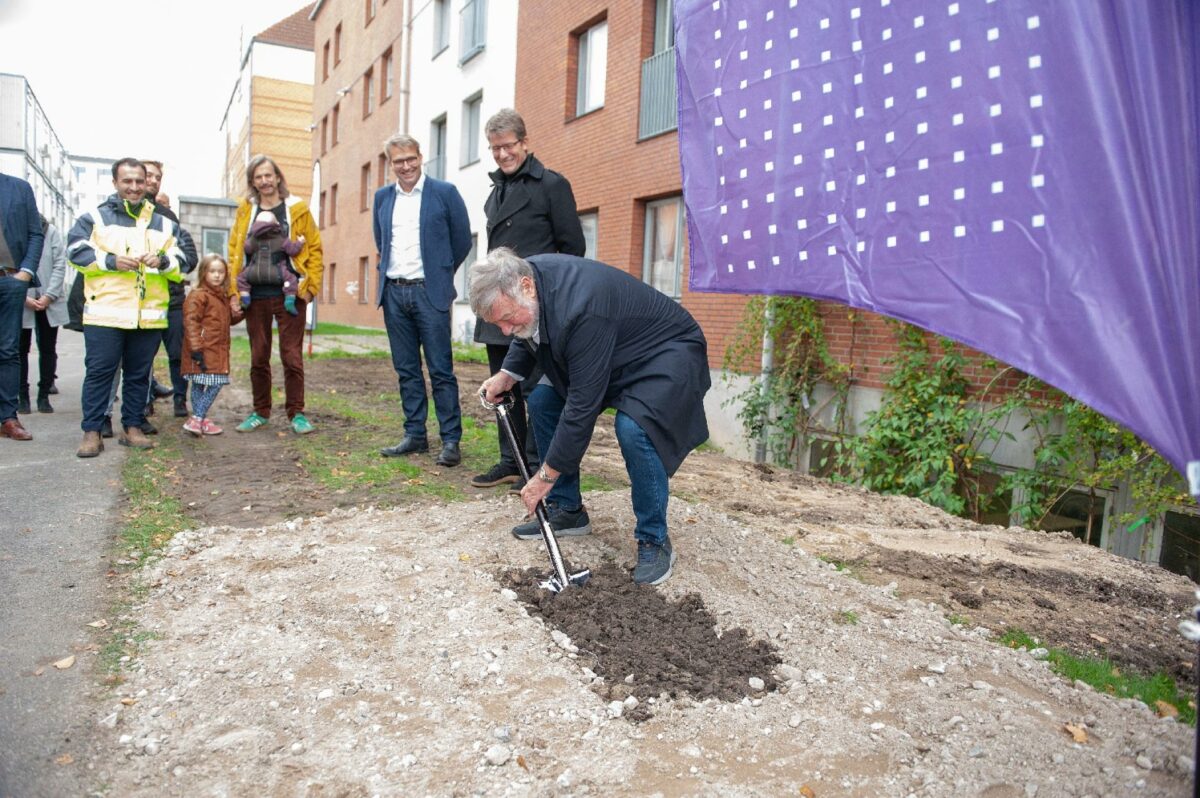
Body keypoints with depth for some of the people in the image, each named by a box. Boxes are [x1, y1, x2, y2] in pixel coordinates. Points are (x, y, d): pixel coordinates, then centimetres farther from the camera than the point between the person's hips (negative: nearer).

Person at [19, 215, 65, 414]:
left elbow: (60, 264, -2)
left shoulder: (51, 232, -1)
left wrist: (49, 296, -10)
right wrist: (24, 298, -13)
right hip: (21, 303, -1)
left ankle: (44, 396, 15)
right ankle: (23, 396, 13)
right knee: (21, 349, 5)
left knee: (48, 349, 6)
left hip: (49, 302, 1)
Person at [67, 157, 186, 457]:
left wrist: (163, 261, -9)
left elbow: (181, 264, 12)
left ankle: (132, 427, 17)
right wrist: (111, 261, -14)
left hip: (149, 315, 3)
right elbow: (76, 252, 0)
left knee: (139, 374, 8)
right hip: (105, 312, -3)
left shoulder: (163, 224, 17)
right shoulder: (94, 217, 8)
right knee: (99, 371, -3)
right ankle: (91, 432, 3)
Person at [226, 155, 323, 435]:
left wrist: (310, 286, -6)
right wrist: (234, 290, 1)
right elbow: (235, 252, 9)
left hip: (289, 295, -3)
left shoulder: (297, 209, 1)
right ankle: (261, 412, 21)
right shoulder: (245, 210, 8)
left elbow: (314, 248, 1)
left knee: (292, 357, 0)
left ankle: (296, 413, 10)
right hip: (255, 296, 3)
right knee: (258, 358, 9)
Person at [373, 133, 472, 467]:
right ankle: (415, 435, 17)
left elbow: (462, 240, 4)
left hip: (429, 292, -5)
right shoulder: (382, 197, 12)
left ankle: (450, 440, 1)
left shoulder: (445, 192, -2)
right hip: (394, 292, 5)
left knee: (440, 369, -4)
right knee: (406, 370, 9)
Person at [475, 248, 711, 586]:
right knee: (542, 402, 2)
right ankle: (567, 511, 14)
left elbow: (583, 404, -33)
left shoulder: (581, 309, -38)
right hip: (612, 353, 9)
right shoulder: (524, 276, -12)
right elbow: (529, 337, 11)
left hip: (667, 352, -9)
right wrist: (507, 374, -5)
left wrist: (547, 475, -25)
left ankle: (654, 540, -11)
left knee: (633, 428, -32)